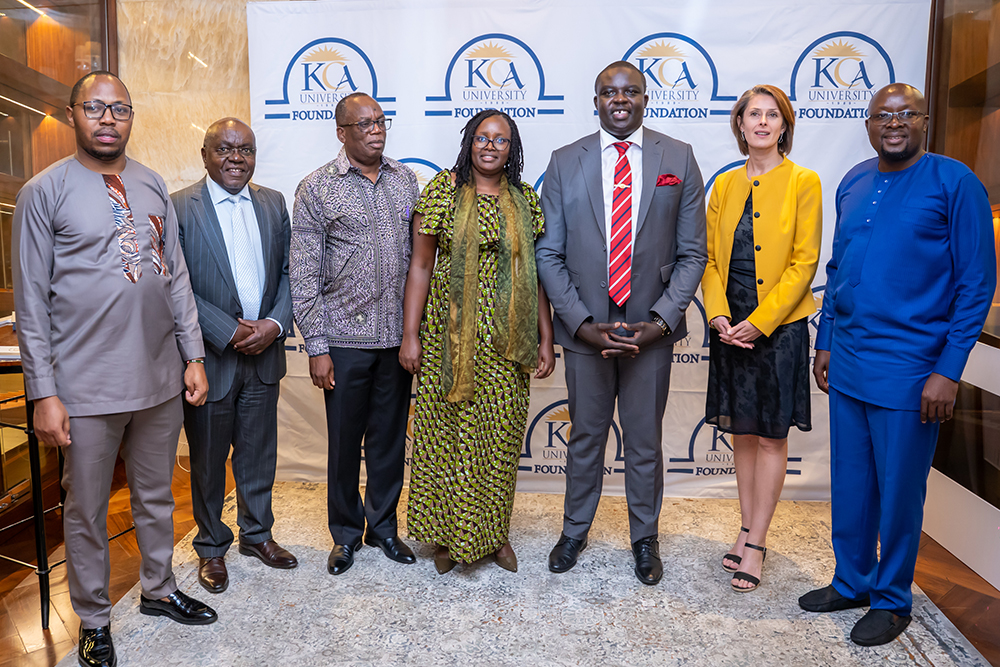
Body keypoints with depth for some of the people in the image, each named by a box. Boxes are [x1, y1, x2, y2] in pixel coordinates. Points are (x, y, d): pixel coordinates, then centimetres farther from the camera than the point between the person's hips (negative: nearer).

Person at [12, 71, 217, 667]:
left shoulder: (153, 186, 8)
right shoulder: (44, 192, -4)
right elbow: (32, 300, -6)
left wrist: (193, 355, 6)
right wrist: (44, 393, -9)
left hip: (161, 377, 4)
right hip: (88, 387, -4)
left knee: (156, 497, 18)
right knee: (87, 510, 11)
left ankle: (159, 590, 38)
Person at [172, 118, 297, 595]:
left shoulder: (273, 203, 7)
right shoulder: (179, 207, -7)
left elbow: (288, 272, 6)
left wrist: (274, 324, -9)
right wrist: (231, 332, -16)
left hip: (264, 355, 4)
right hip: (209, 357, -3)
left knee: (259, 453, 16)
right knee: (208, 460, 12)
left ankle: (257, 534, 36)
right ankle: (211, 547, 31)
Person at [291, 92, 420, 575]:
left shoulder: (405, 179, 9)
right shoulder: (317, 189, -3)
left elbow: (418, 256, 11)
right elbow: (304, 276, -5)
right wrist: (316, 347, -9)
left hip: (398, 335, 3)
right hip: (345, 338, -3)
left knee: (390, 436, 13)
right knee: (345, 440, 9)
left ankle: (383, 524, 32)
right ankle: (346, 532, 29)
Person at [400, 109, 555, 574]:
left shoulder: (525, 199, 7)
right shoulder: (443, 190, -1)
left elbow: (536, 273, 8)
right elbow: (420, 265, -2)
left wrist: (545, 339, 5)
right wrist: (410, 335, -6)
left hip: (506, 341, 3)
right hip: (450, 335, -2)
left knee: (501, 435, 9)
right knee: (448, 431, 6)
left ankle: (494, 532, 28)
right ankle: (448, 534, 25)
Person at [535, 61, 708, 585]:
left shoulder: (678, 159, 1)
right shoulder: (565, 163, 1)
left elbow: (692, 253, 1)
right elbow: (549, 254, -1)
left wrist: (661, 320, -11)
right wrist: (581, 323, -10)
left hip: (651, 329, 0)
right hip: (584, 329, 0)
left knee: (645, 441, 13)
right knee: (585, 438, 14)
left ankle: (645, 537, 35)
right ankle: (574, 531, 36)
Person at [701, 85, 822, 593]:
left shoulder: (802, 183, -3)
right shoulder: (724, 185, 9)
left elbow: (804, 263, -8)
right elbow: (710, 258, 7)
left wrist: (760, 322, -16)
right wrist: (719, 316, -8)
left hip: (779, 327, -4)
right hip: (731, 328, 4)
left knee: (772, 435, 5)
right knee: (742, 431, 13)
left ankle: (757, 543, 16)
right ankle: (747, 529, 27)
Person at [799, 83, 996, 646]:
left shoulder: (954, 182, -6)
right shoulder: (853, 184, 11)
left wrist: (948, 371, -13)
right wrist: (826, 344, 12)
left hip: (909, 369, -5)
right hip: (846, 364, 5)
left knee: (898, 491, 8)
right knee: (850, 484, 15)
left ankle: (893, 600, 27)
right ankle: (852, 582, 33)